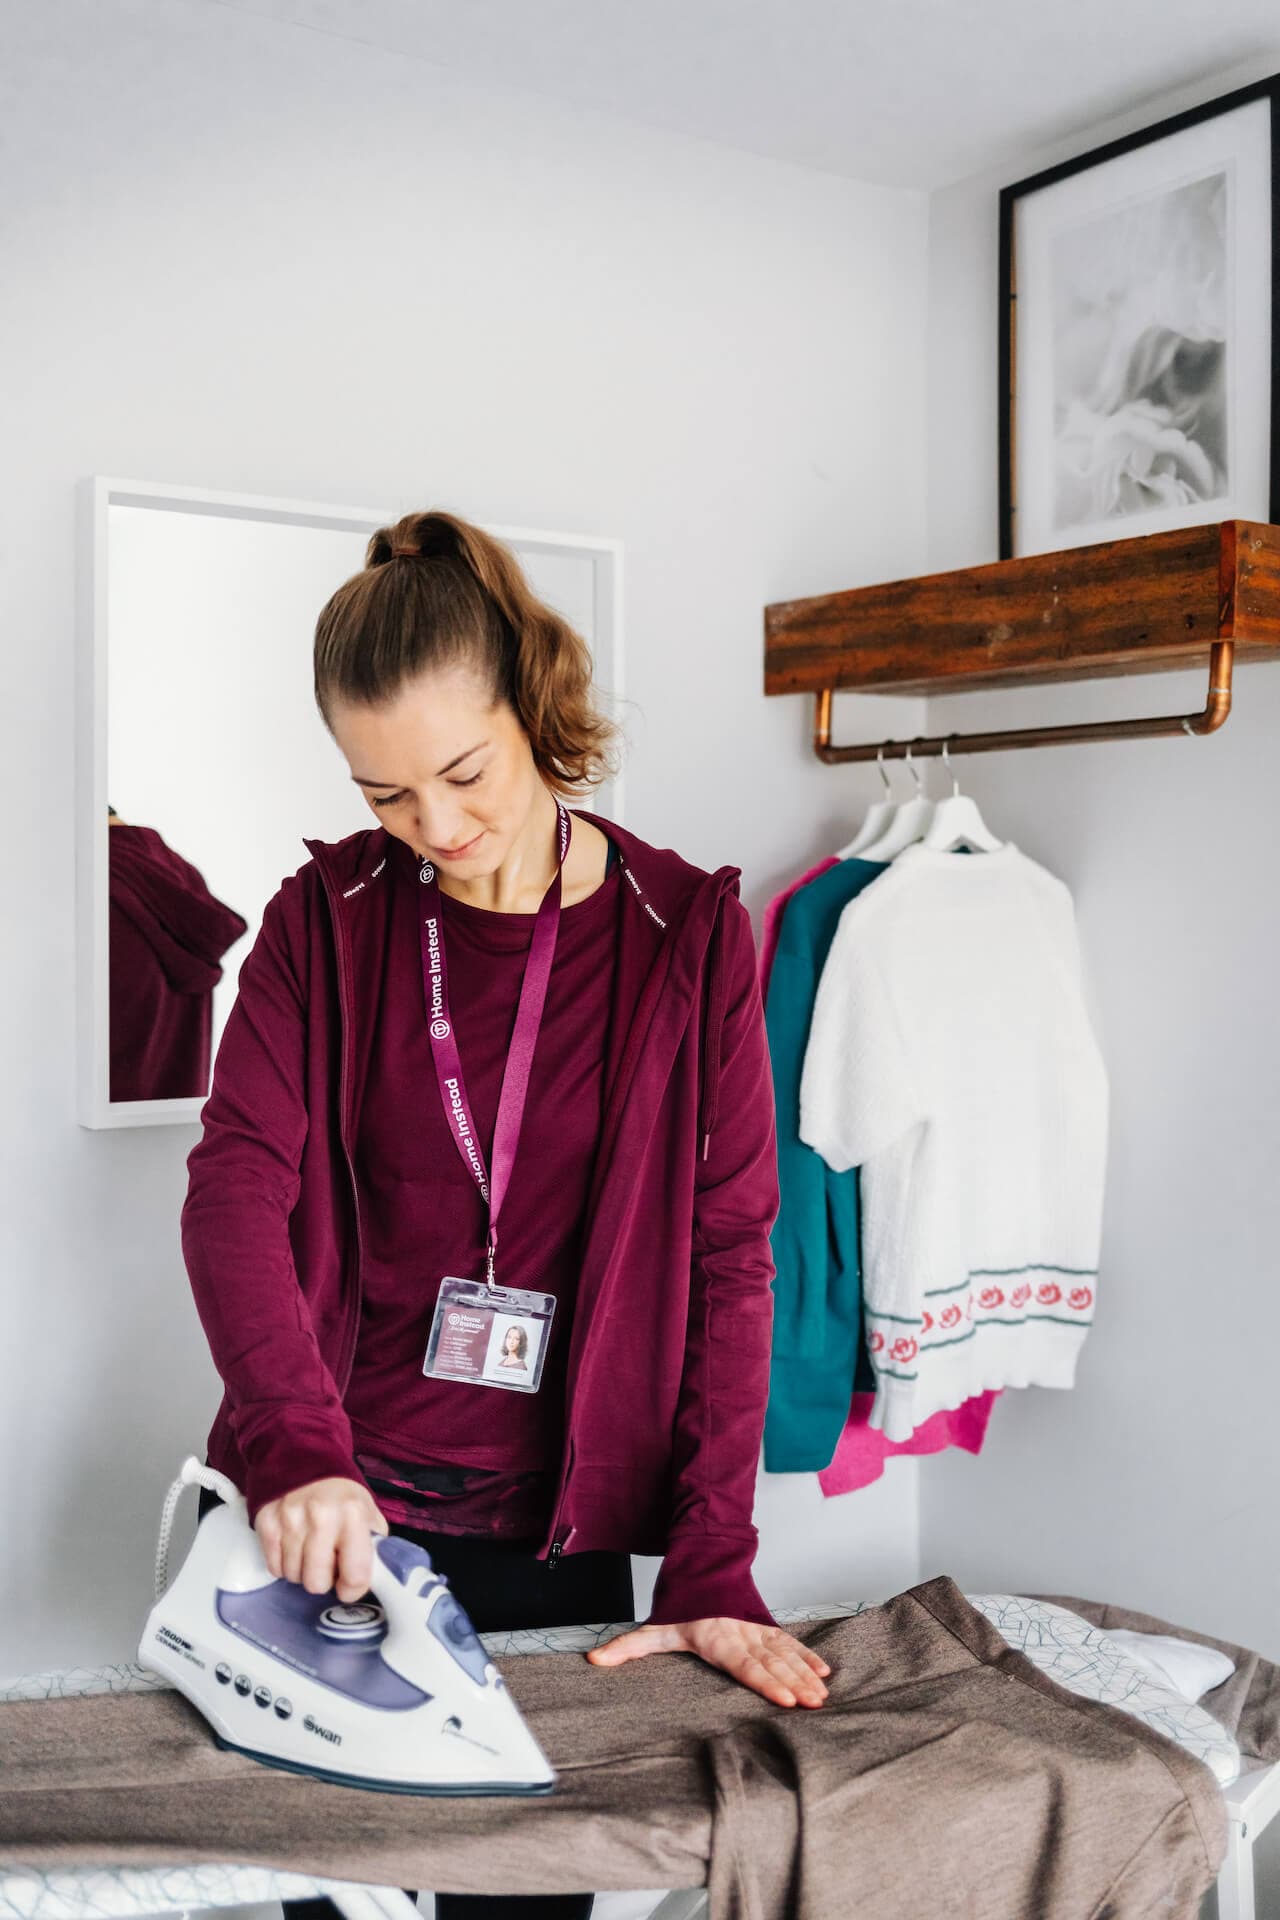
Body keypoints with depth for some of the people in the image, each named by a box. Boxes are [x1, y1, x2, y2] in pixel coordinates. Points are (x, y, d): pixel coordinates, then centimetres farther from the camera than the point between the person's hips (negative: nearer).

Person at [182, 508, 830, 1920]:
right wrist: (297, 1449, -29)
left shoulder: (689, 934, -5)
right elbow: (235, 1186, -13)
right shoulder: (328, 916, -2)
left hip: (563, 1529, 0)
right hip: (332, 1513, 1)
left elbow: (732, 1258, -5)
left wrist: (710, 1573, -10)